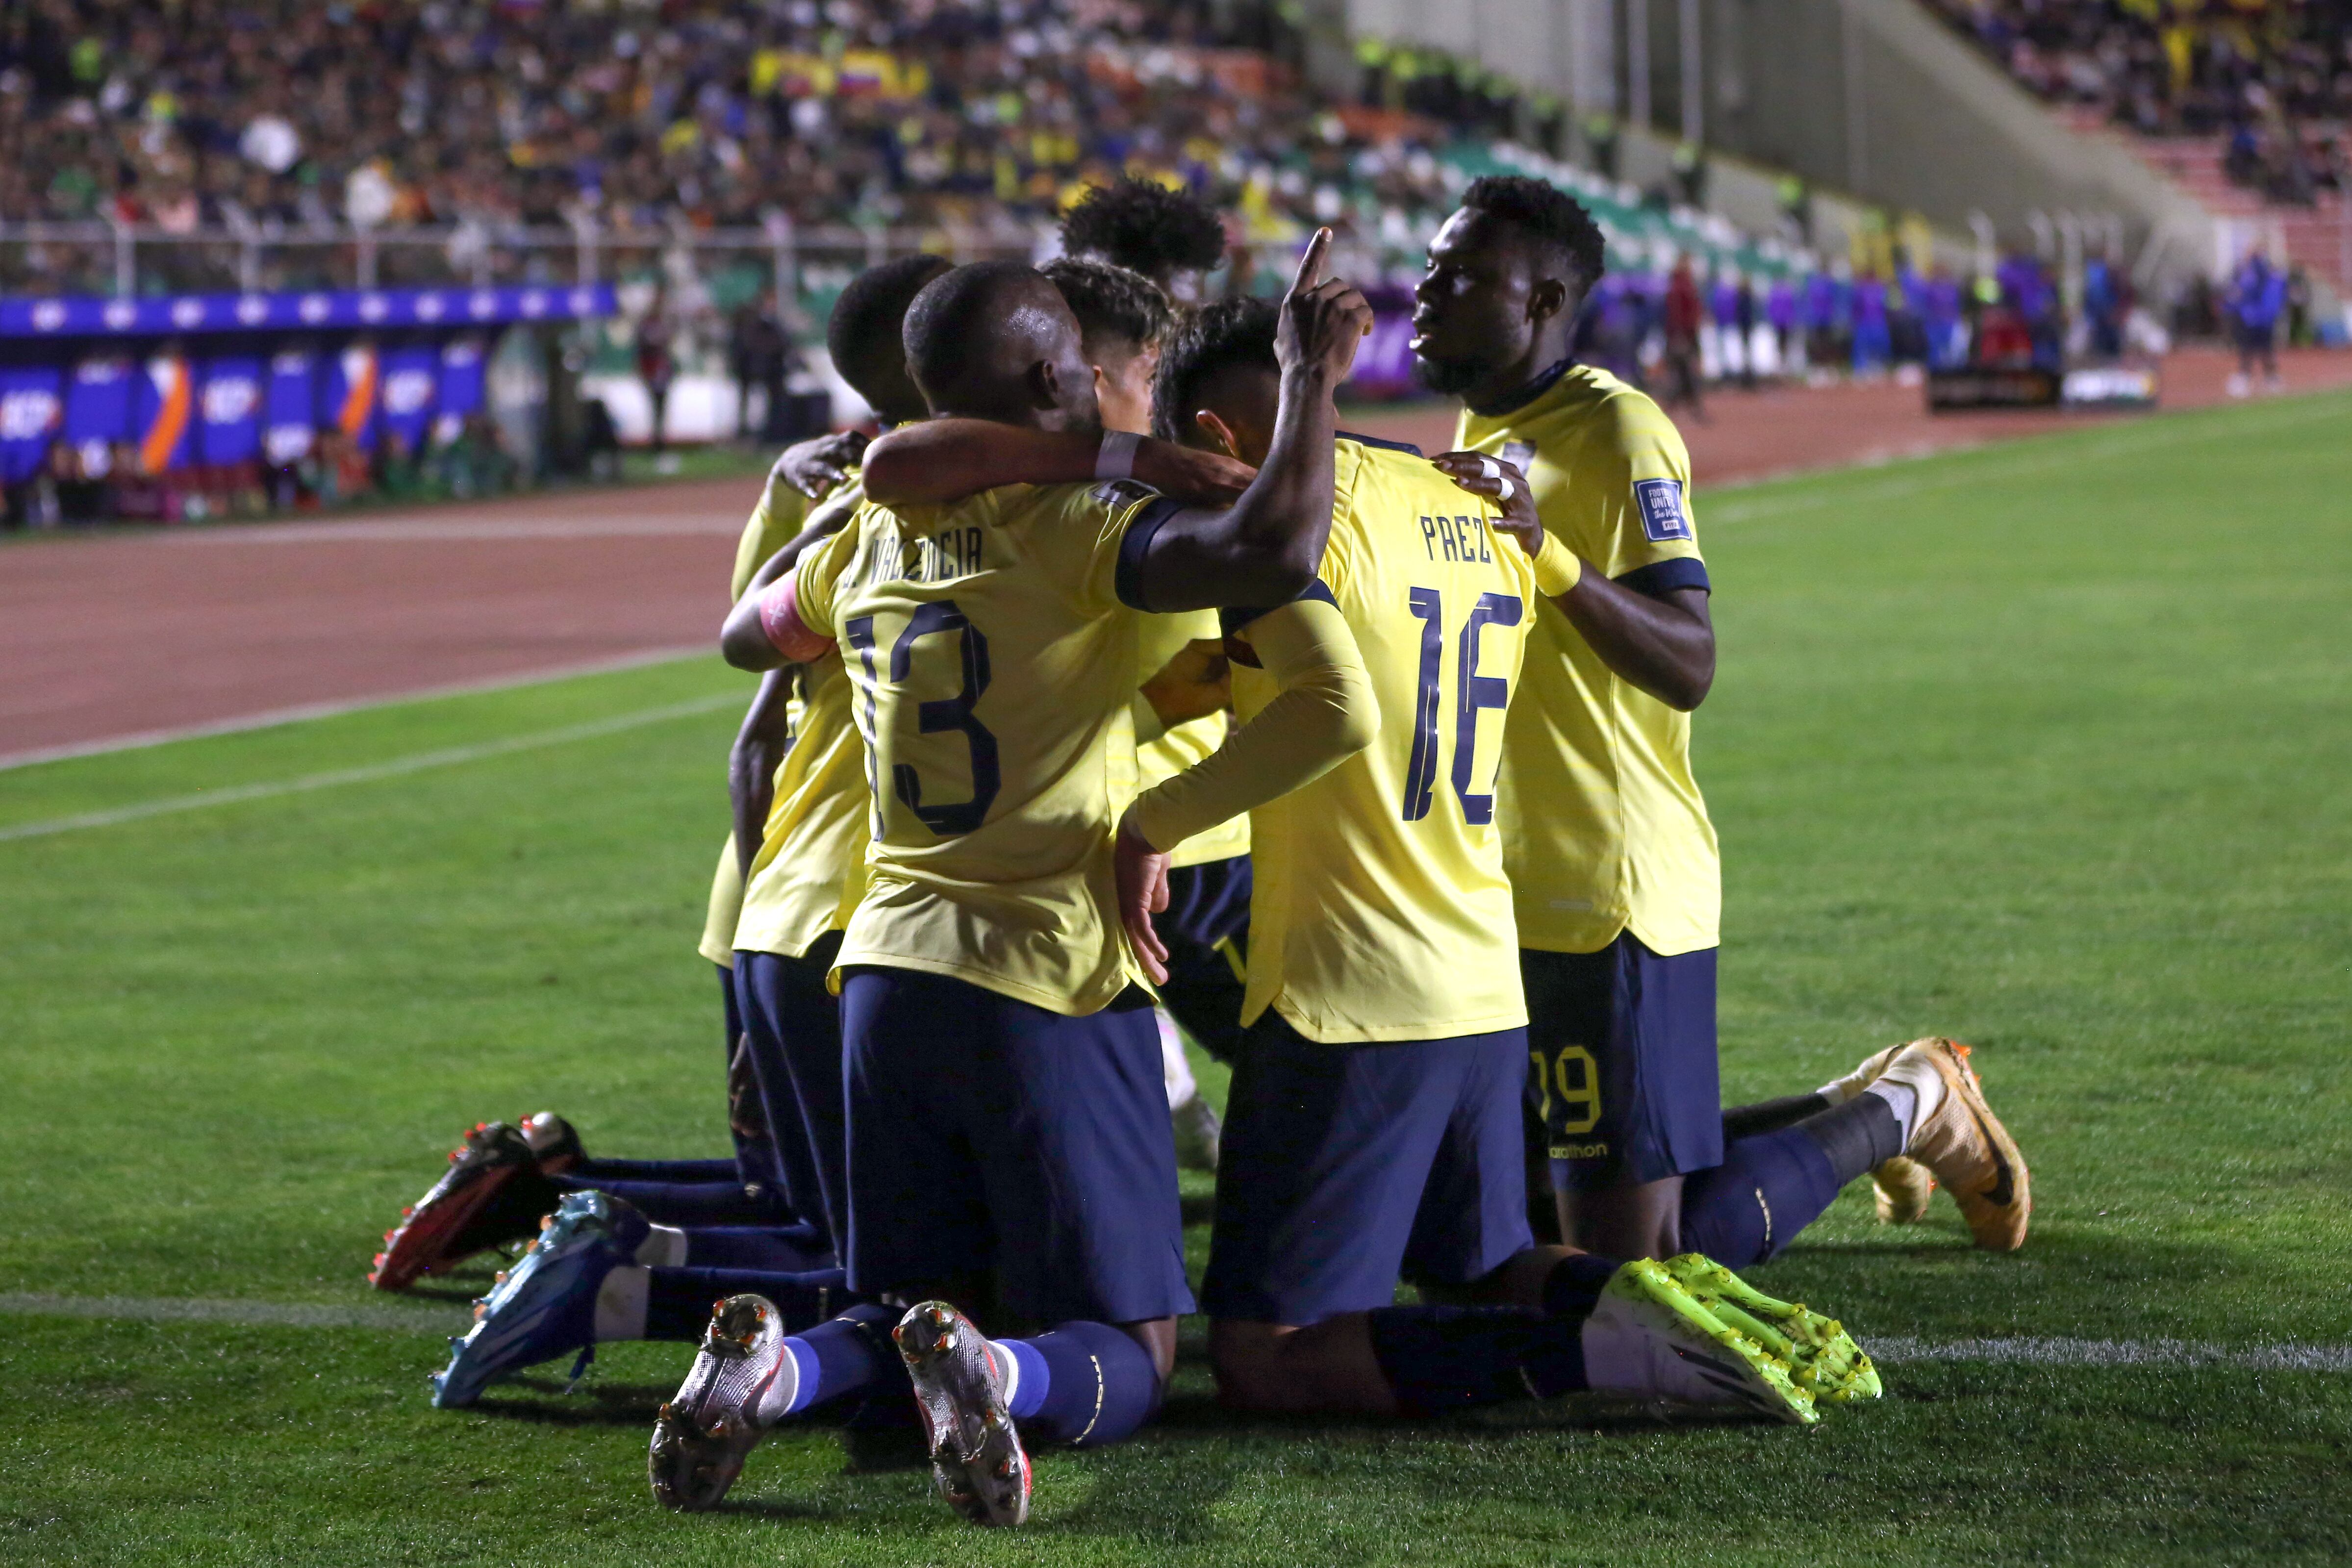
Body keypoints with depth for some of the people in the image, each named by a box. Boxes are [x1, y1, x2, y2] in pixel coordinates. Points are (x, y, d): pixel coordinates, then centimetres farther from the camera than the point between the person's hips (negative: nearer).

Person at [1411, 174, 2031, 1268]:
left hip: (1613, 894, -9)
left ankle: (1901, 1112, 15)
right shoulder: (1482, 432, 14)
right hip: (1518, 894, 9)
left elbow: (1688, 667, -25)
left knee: (1636, 1266, -7)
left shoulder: (1614, 435, -15)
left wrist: (1548, 554, -36)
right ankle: (1865, 1109, 32)